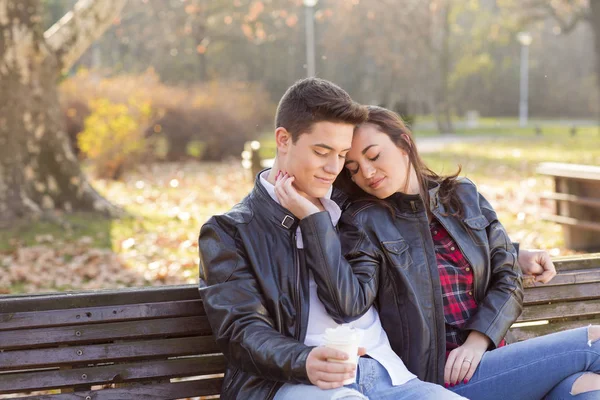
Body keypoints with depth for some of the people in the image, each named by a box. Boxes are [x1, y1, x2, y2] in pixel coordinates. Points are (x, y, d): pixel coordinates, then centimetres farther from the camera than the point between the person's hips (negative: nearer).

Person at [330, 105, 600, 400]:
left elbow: (508, 280, 6)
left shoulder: (464, 196, 12)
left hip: (486, 356, 5)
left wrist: (477, 341, -7)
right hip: (435, 376, -5)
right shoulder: (362, 223, -1)